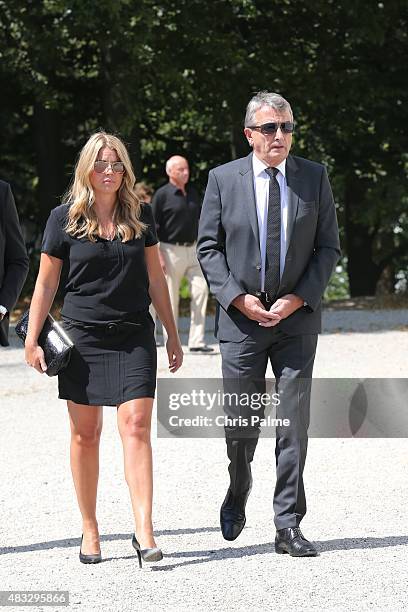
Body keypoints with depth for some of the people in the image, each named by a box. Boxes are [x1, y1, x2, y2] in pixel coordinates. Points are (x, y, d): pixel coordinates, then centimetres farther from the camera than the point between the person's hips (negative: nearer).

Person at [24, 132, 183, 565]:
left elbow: (155, 279, 13)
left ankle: (144, 531, -16)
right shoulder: (65, 218, 0)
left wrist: (172, 335, 14)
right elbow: (46, 283, 4)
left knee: (136, 426, -11)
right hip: (82, 336, -1)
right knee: (85, 433, 5)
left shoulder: (140, 216, 6)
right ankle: (89, 530, 16)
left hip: (134, 336, 1)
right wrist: (32, 340, 1)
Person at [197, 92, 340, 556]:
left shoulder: (314, 177, 3)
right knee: (241, 422, 5)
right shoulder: (223, 179, 0)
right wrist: (238, 298, -11)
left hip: (297, 316, 0)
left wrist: (299, 298, -9)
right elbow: (208, 248, 2)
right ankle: (238, 492, 35)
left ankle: (288, 526, 2)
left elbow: (328, 246, 4)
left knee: (294, 422, -3)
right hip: (241, 317, 0)